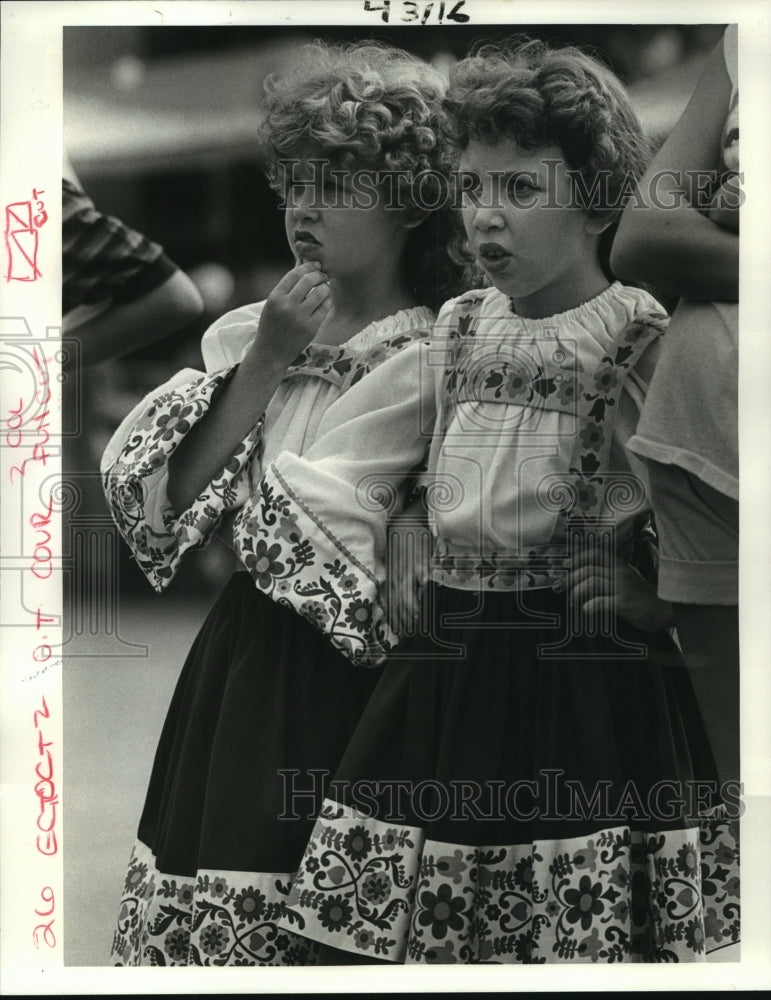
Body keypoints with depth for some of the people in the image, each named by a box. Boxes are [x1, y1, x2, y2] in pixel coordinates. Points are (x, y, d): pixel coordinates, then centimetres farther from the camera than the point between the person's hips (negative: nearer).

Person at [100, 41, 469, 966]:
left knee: (319, 938, -1)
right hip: (237, 660, 6)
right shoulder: (249, 334, 9)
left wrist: (274, 364, -10)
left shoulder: (427, 363, -10)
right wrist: (262, 363, -5)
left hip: (342, 679, -5)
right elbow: (166, 504, -1)